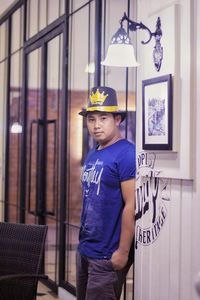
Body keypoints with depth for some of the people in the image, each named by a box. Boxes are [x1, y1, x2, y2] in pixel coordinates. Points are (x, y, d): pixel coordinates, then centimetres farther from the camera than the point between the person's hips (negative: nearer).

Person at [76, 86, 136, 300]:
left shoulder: (126, 154, -16)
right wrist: (84, 242, 15)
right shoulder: (92, 156, 11)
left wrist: (123, 251, -20)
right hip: (85, 250, 8)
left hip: (107, 255, -8)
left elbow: (131, 206, -19)